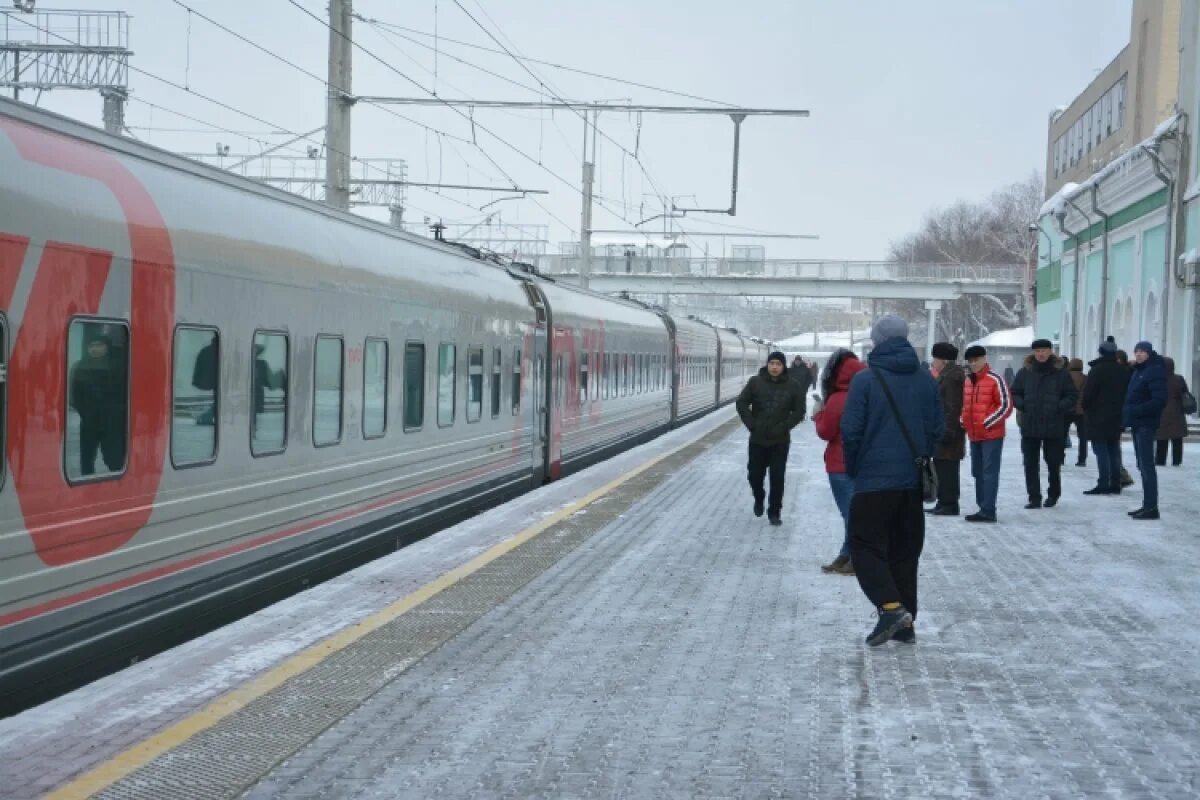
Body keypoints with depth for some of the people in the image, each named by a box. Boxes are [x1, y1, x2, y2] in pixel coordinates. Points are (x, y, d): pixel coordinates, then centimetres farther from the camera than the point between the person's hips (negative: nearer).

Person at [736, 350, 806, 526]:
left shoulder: (792, 386, -4)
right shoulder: (755, 382, -3)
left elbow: (799, 411, 0)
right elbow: (742, 404, 0)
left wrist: (784, 426, -11)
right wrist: (752, 424, -8)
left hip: (780, 441, -1)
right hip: (757, 439, 1)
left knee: (777, 477, -2)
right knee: (755, 474, 9)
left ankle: (774, 512, 10)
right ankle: (759, 500, 38)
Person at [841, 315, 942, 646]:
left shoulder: (865, 380, -10)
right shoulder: (926, 380, 6)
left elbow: (851, 431, -10)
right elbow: (936, 429, 10)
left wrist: (854, 469, 4)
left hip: (874, 481, -5)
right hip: (914, 482, 5)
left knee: (866, 546, 1)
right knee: (906, 551, 12)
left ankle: (891, 607, -18)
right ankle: (905, 624, 13)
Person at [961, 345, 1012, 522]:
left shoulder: (995, 380, -11)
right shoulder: (968, 381, 12)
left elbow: (1006, 406, -13)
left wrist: (987, 423, -16)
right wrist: (964, 421, 8)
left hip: (992, 435, -8)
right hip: (974, 435, 8)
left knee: (989, 473, -8)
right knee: (978, 473, 12)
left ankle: (988, 511, -10)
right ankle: (983, 507, 20)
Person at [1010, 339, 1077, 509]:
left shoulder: (1061, 372, -2)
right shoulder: (1025, 372, 4)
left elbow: (1072, 396, 1)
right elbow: (1014, 393, 11)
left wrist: (1060, 407, -13)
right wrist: (1022, 405, -6)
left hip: (1054, 426, -2)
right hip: (1029, 425, 2)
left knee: (1053, 462, 9)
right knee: (1030, 463, 2)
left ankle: (1053, 494, 27)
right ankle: (1034, 497, 9)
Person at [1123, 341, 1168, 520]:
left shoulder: (1155, 371, -12)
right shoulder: (1138, 371, 16)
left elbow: (1160, 400, -21)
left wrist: (1136, 411, -21)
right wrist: (1128, 414, 7)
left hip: (1146, 424, -9)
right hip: (1138, 424, 9)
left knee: (1146, 465, -11)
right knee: (1143, 465, 10)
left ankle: (1151, 507, -11)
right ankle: (1147, 505, 14)